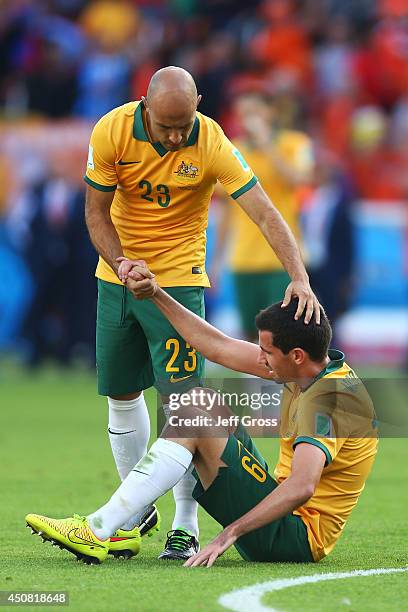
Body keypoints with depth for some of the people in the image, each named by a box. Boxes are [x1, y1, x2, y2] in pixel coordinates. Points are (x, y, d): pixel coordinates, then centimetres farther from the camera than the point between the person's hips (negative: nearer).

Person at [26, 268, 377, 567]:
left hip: (295, 539, -10)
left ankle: (97, 531, -19)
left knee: (195, 416, -17)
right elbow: (219, 348, 13)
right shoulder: (306, 370, 5)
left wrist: (231, 532, -41)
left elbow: (302, 487, -37)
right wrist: (157, 295, 11)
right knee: (207, 405, 14)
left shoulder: (324, 402, -23)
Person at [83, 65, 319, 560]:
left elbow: (265, 214, -25)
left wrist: (299, 276, -39)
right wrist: (120, 261, -25)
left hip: (178, 277, -3)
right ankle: (136, 509, 25)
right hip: (117, 276, 3)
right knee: (122, 395, 10)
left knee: (180, 397, -12)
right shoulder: (111, 132, -16)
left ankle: (186, 525, -6)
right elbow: (96, 211, -7)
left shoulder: (212, 145, -22)